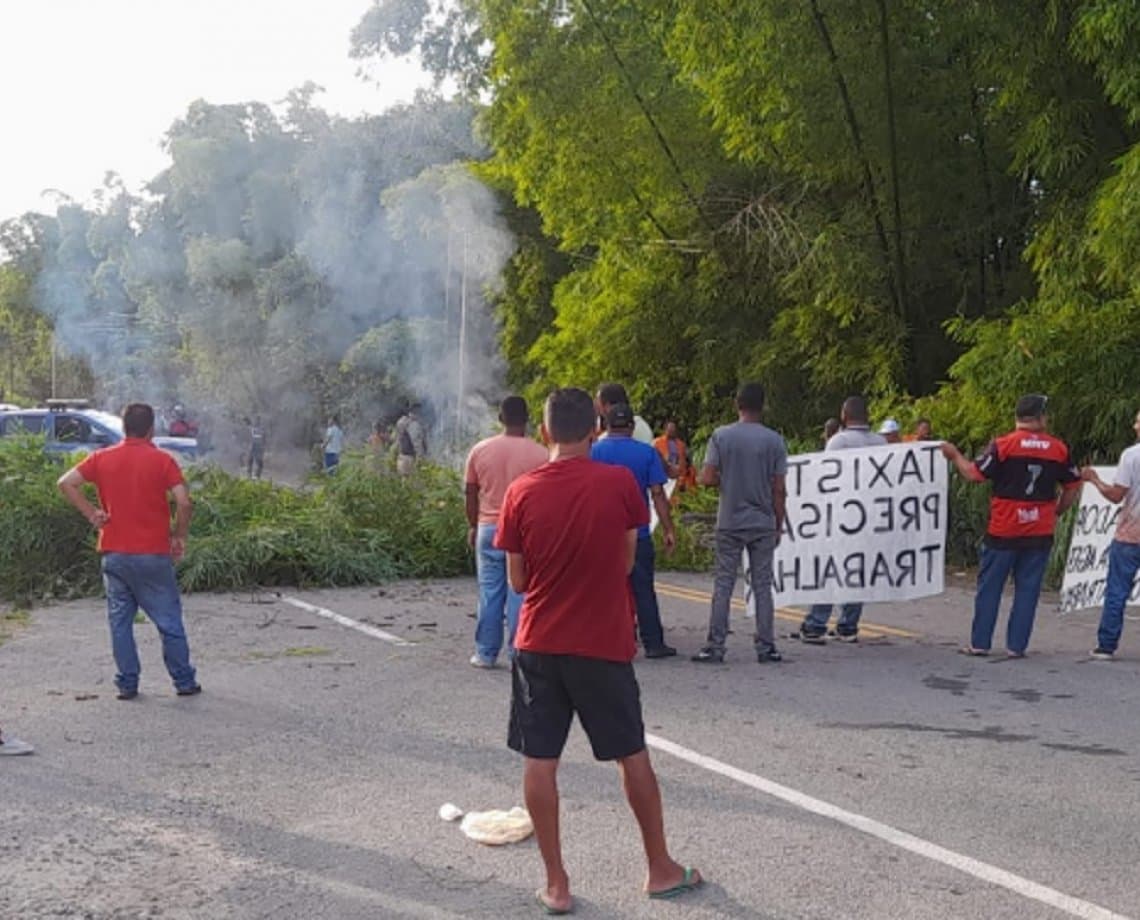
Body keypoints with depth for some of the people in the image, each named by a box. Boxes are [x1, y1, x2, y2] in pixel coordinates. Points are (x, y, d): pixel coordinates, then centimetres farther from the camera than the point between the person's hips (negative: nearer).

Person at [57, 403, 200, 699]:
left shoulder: (102, 458, 3)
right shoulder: (162, 460, -6)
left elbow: (66, 483, -5)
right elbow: (184, 502, -15)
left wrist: (91, 513, 1)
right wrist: (179, 536, -1)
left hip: (114, 554, 2)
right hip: (153, 553, -2)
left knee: (120, 620, 11)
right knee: (169, 620, 7)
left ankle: (127, 684, 12)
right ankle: (185, 681, 13)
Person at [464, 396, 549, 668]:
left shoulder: (480, 450, 2)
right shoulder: (540, 454, -6)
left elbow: (471, 494, 7)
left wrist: (473, 526, 19)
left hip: (489, 528, 2)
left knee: (490, 592, 8)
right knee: (521, 593, 2)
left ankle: (486, 653, 12)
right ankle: (517, 653, 5)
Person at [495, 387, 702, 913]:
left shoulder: (521, 493, -7)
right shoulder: (621, 484, -9)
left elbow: (518, 581, 0)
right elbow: (627, 564, 2)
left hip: (539, 645, 0)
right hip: (605, 644, 0)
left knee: (539, 762, 8)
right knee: (632, 756, 14)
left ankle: (556, 885, 12)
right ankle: (661, 870, 26)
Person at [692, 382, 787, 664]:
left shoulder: (721, 436, -4)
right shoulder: (774, 440, -3)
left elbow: (707, 478, -9)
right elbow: (779, 489, -3)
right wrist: (779, 525, 7)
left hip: (729, 522, 0)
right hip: (763, 524, 0)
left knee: (723, 585, 4)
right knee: (762, 586, 7)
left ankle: (715, 647, 3)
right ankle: (765, 647, 10)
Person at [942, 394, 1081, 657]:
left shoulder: (1003, 445, -9)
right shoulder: (1059, 449, 2)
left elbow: (974, 474, -9)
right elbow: (1073, 487, 8)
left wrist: (954, 455, 6)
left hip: (1003, 530, -2)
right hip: (1040, 533, 2)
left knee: (989, 586, 7)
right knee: (1027, 589, 8)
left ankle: (979, 643, 9)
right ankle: (1016, 646, 8)